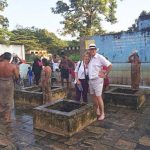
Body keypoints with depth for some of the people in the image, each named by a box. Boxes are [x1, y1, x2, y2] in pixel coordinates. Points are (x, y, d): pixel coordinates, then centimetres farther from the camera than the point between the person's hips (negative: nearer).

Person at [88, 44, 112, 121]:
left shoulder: (100, 57, -11)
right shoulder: (90, 58, 8)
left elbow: (110, 65, -12)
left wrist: (105, 74, -11)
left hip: (97, 80, -7)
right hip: (90, 80, 7)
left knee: (99, 97, -4)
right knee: (93, 96, 15)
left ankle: (102, 113, 9)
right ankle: (97, 110, 32)